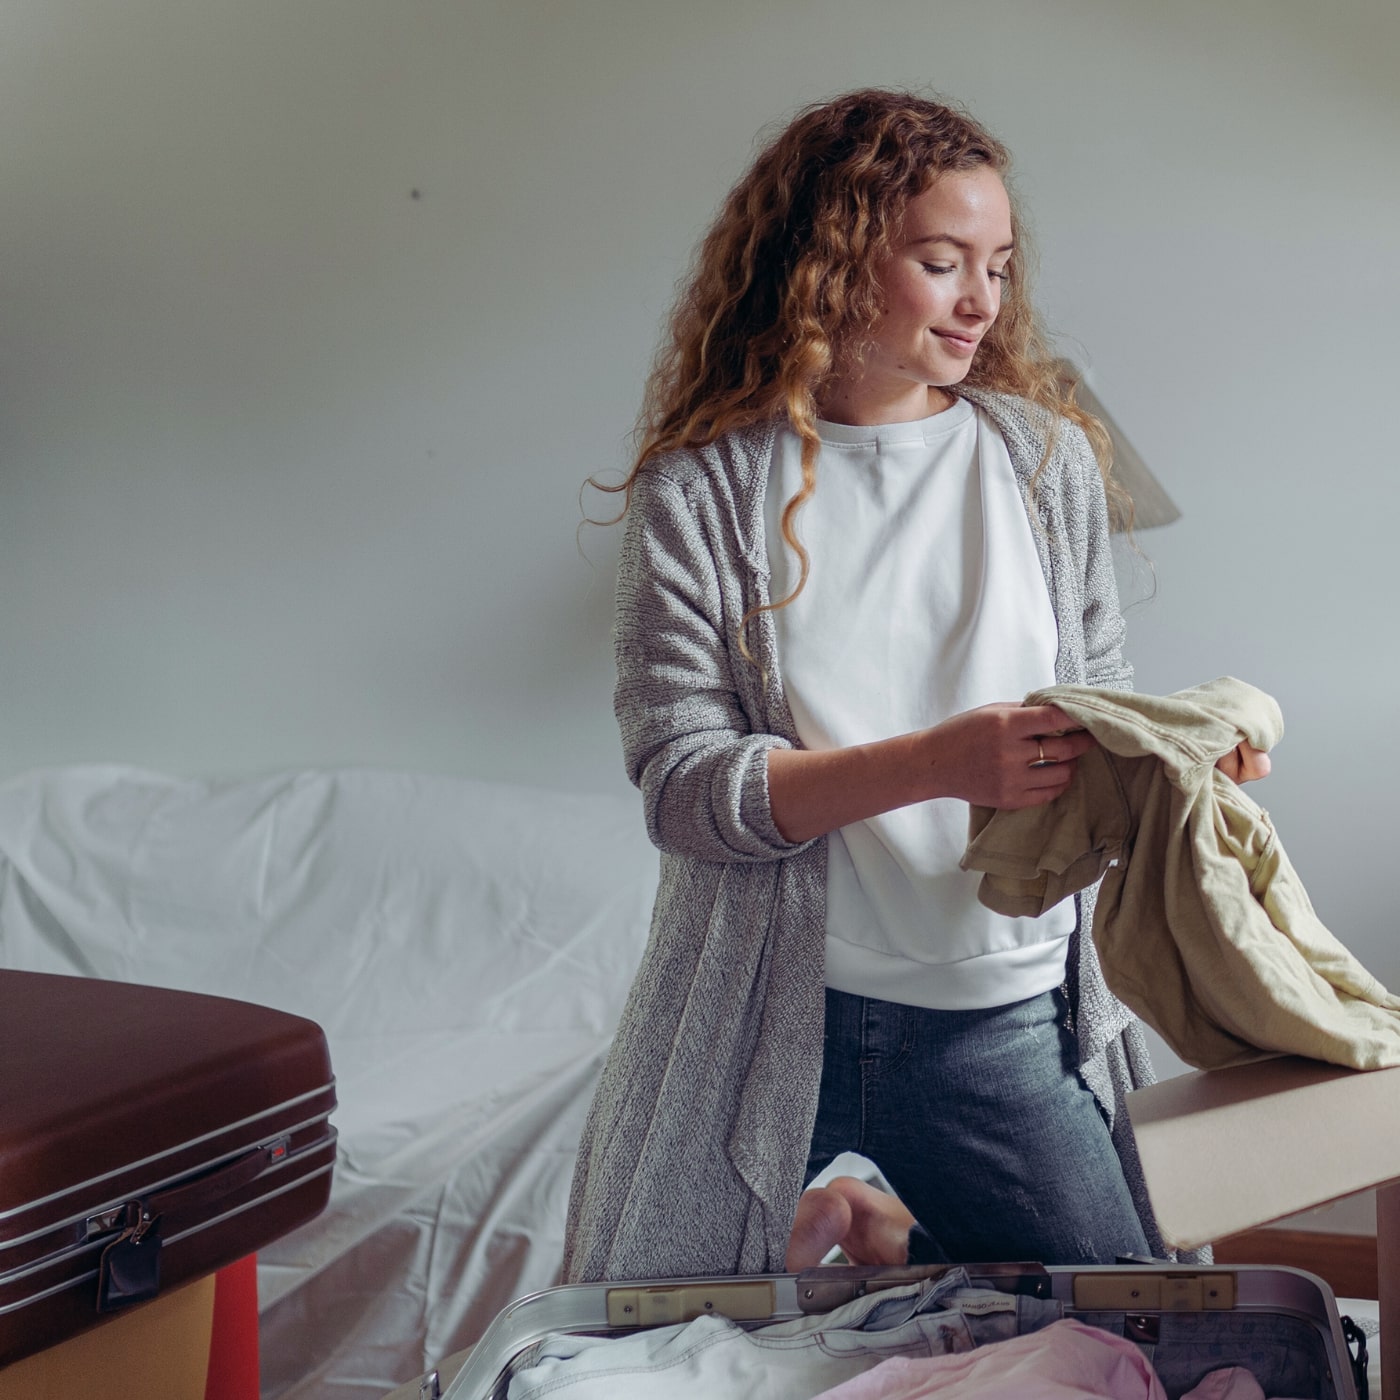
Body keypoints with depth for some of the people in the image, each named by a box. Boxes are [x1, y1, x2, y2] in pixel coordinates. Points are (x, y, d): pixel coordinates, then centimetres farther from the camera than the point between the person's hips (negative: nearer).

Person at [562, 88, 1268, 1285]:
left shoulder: (1047, 460, 3)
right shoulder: (700, 491, -6)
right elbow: (681, 785, -14)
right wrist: (936, 762, -25)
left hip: (1004, 1017, 2)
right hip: (767, 1009, -2)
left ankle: (872, 1234, 28)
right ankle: (830, 1234, 42)